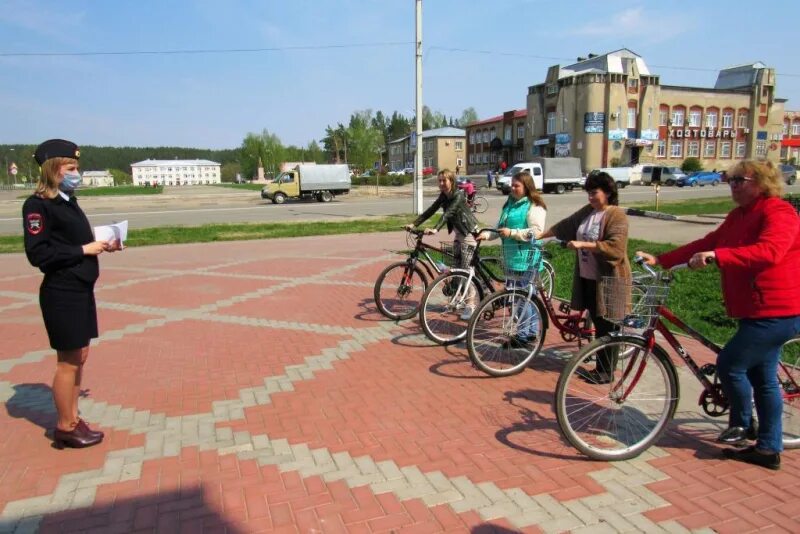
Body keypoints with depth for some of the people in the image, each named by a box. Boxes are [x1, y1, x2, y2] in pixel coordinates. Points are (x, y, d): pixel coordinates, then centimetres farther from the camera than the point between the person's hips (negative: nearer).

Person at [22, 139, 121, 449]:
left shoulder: (68, 201, 11)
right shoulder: (38, 205, -13)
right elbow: (38, 254, -19)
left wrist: (101, 245, 1)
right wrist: (84, 250, -18)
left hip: (81, 290, 8)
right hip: (61, 294, -8)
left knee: (80, 356, 15)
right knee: (69, 361, 2)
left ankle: (73, 420, 29)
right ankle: (66, 427, 18)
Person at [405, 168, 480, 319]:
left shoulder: (458, 195, -21)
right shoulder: (443, 196, 3)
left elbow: (448, 213, -34)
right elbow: (430, 210, -2)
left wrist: (435, 229, -47)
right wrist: (414, 224, -12)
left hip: (469, 233, -8)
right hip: (458, 233, 8)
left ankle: (470, 305, -6)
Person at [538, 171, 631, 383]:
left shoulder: (616, 215, -14)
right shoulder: (587, 211, 8)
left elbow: (615, 247, -25)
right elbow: (564, 226, 18)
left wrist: (582, 244, -27)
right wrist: (541, 235, 18)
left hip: (607, 279, -7)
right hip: (587, 277, 7)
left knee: (607, 326, 3)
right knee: (597, 323, 15)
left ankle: (607, 372, 16)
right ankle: (600, 367, 27)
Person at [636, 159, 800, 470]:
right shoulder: (738, 216, 12)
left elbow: (768, 251, -33)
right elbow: (705, 244, 9)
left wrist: (716, 256, -42)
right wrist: (660, 260, 1)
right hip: (758, 311, 10)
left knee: (729, 364, -7)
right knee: (763, 377, 13)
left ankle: (741, 423, 18)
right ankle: (768, 448, 24)